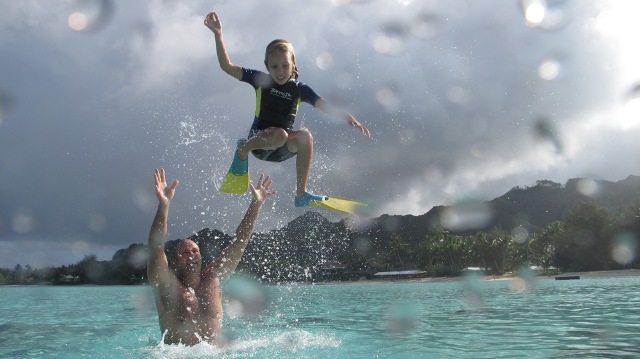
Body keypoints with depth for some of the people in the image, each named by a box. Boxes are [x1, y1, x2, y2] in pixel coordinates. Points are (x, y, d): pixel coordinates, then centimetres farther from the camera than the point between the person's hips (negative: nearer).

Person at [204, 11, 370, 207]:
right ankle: (243, 150, -7)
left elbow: (325, 106, -10)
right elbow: (227, 67, -5)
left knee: (305, 135, -30)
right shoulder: (261, 80, 0)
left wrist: (349, 118, -28)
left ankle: (301, 194, -21)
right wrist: (218, 34, -15)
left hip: (283, 149, 3)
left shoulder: (300, 89, 3)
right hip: (259, 140, -3)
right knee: (279, 134, -37)